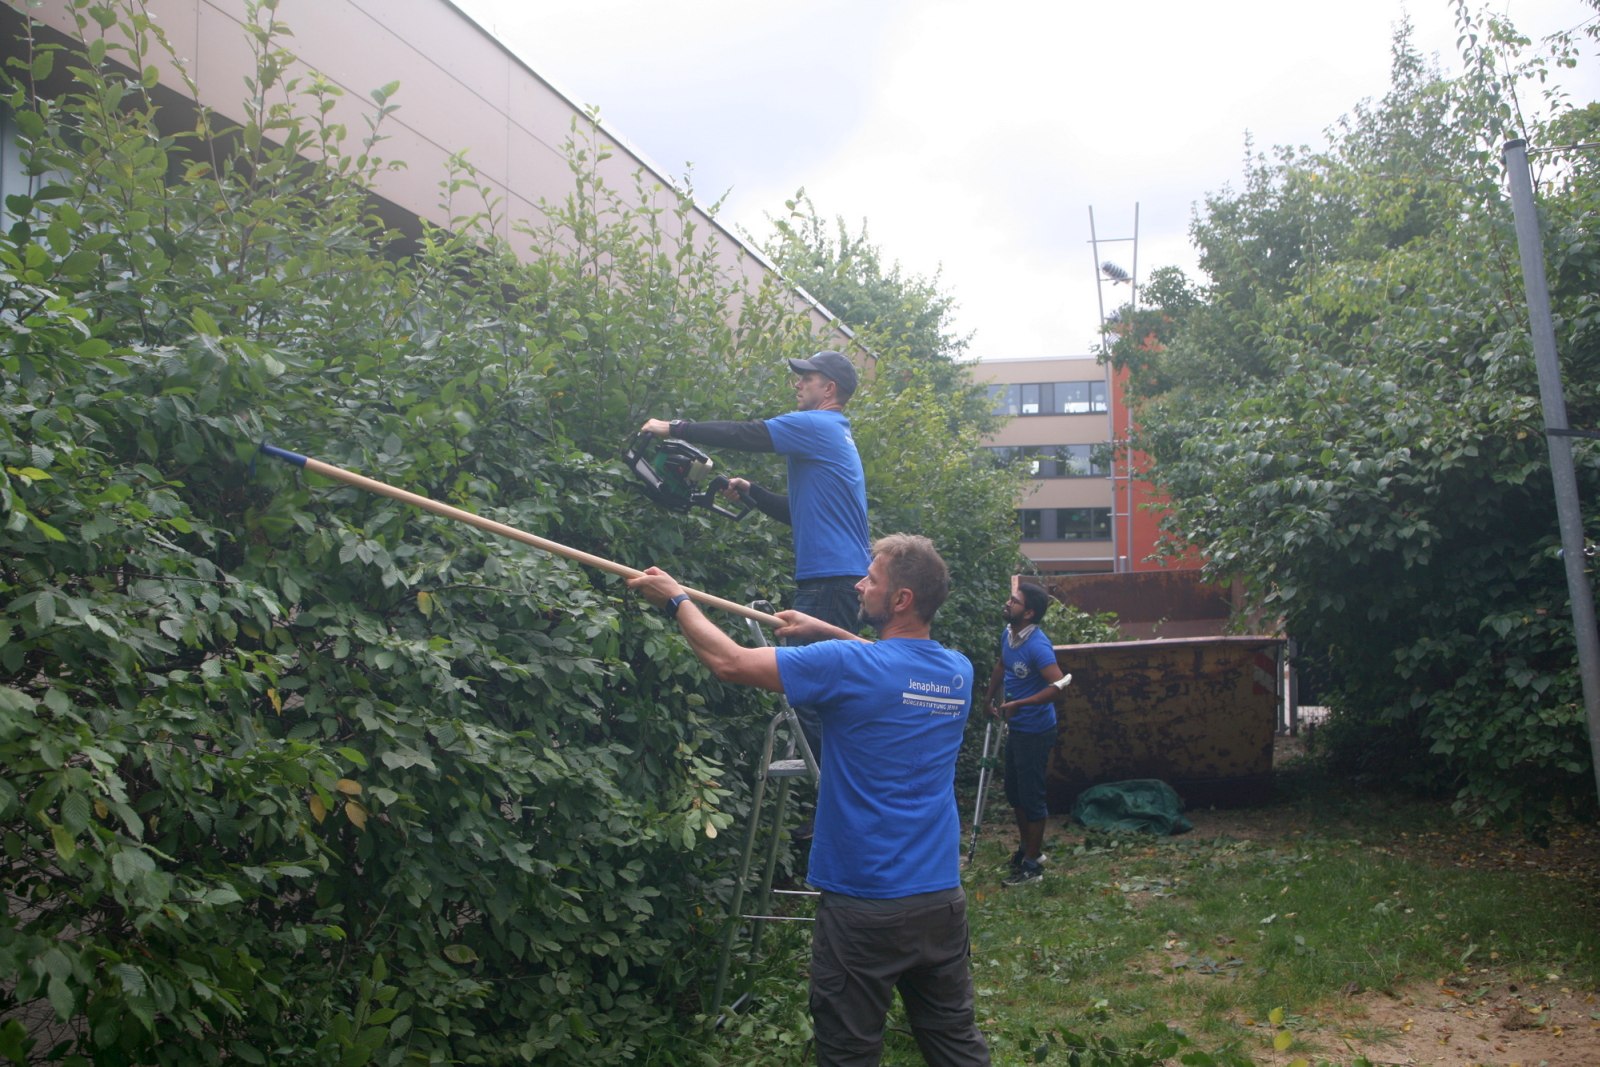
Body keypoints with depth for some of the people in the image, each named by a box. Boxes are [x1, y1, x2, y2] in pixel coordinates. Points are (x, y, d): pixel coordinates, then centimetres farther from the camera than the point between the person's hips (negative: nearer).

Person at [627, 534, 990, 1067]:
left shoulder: (848, 666, -18)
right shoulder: (958, 672, 2)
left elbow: (729, 661, -12)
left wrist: (676, 598, 2)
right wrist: (826, 631, 17)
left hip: (866, 906, -6)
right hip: (942, 898, 6)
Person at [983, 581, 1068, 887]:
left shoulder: (1037, 645, -25)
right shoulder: (1007, 634, 1)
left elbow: (1058, 684, -34)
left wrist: (1017, 704, -33)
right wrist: (989, 698, 26)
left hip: (1035, 732, -9)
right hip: (1015, 728, 9)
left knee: (1031, 795, 2)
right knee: (1014, 792, 20)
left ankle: (1032, 864, 15)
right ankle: (1027, 847, 38)